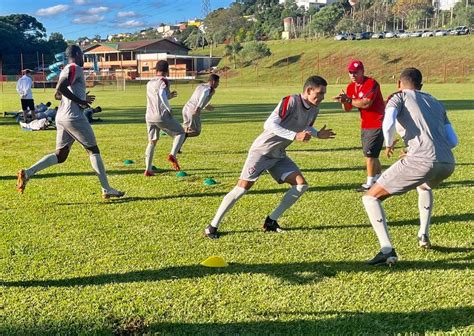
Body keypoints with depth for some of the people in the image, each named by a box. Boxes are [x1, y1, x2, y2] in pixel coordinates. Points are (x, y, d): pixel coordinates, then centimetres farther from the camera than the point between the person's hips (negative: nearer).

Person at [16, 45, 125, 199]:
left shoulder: (65, 70, 19)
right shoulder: (76, 68, -9)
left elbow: (57, 94, 25)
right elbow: (61, 88, -23)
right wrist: (80, 101, -16)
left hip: (61, 117, 9)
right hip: (74, 117, -9)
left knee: (60, 156, 10)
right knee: (93, 150, 1)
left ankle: (27, 172, -5)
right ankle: (106, 189, 3)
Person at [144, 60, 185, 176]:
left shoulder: (149, 83, 16)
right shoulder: (163, 81, -6)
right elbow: (162, 94, -25)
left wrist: (169, 96, 27)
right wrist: (169, 109, -16)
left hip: (149, 117, 6)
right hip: (162, 116, -6)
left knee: (152, 142, 15)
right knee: (180, 133, 12)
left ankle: (148, 170, 8)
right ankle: (172, 155, -11)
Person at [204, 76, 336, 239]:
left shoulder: (314, 110, 2)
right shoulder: (291, 101, -23)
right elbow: (270, 124, -29)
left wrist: (318, 134, 4)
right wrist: (295, 136, -34)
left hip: (279, 155, 8)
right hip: (261, 151, -8)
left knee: (301, 185, -4)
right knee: (243, 187, -11)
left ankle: (271, 221, 5)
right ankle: (213, 226, -1)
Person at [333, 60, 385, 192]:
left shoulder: (371, 83, -17)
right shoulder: (351, 87, 7)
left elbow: (366, 103, -29)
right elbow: (347, 109, 7)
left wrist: (348, 99, -24)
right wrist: (344, 101, -14)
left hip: (376, 124, -9)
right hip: (365, 125, 9)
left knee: (369, 154, -9)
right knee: (371, 154, 16)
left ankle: (370, 184, -2)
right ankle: (378, 178, 29)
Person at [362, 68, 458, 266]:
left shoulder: (399, 97, 12)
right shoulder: (435, 103, 29)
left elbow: (388, 124, -9)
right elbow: (453, 141, 25)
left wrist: (389, 145, 11)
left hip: (421, 162, -6)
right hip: (448, 164, 7)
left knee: (370, 198, 5)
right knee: (424, 186, 43)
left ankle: (387, 251, -10)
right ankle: (423, 235, 34)